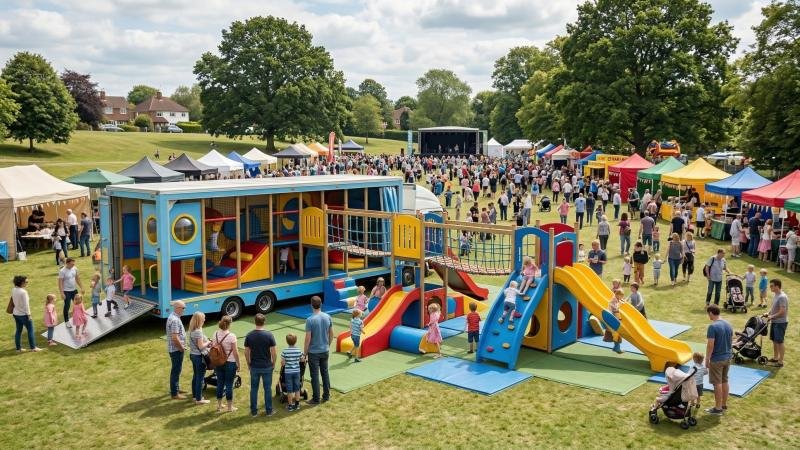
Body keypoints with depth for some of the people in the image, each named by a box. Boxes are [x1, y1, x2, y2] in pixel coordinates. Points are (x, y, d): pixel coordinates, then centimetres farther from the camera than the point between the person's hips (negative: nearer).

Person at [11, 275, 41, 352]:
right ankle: (33, 347, 11)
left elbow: (13, 301, 8)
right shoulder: (23, 292, -23)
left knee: (18, 331, 15)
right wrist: (28, 314, -12)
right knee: (30, 330, 5)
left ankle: (18, 348, 22)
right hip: (23, 314, -7)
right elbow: (26, 304, -20)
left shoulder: (13, 290, -1)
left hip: (16, 314, 7)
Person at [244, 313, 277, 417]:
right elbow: (274, 353, -9)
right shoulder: (269, 335, -11)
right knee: (267, 389, 9)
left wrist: (249, 364, 13)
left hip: (254, 367, 2)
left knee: (254, 389, 12)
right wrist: (273, 364, 6)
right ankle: (268, 411, 16)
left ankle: (254, 411, 18)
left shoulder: (249, 336, -5)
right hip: (267, 366, -2)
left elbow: (246, 352, 0)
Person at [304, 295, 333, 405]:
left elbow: (308, 339, -17)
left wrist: (305, 353, -5)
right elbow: (331, 334, 6)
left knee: (315, 375, 4)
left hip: (313, 352, -5)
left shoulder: (310, 320, -19)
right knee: (325, 373, 17)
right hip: (325, 350, 5)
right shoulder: (327, 317, -3)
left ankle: (316, 399, 12)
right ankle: (326, 395, 25)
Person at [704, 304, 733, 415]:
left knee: (717, 383, 0)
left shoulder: (713, 327, -20)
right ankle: (724, 405, 27)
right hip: (727, 357, 8)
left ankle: (718, 408, 6)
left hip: (717, 359, -8)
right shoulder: (728, 325, 5)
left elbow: (710, 345, -20)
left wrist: (707, 360, -12)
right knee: (725, 381, 17)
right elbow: (731, 341, 13)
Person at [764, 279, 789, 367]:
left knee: (779, 342, -2)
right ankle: (775, 358, 30)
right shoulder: (775, 295, 7)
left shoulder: (782, 297, -23)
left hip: (780, 323, -9)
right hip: (774, 322, 9)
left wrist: (772, 317, -16)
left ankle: (780, 361, 6)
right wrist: (768, 313, 5)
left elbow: (782, 312, -25)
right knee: (774, 340, 17)